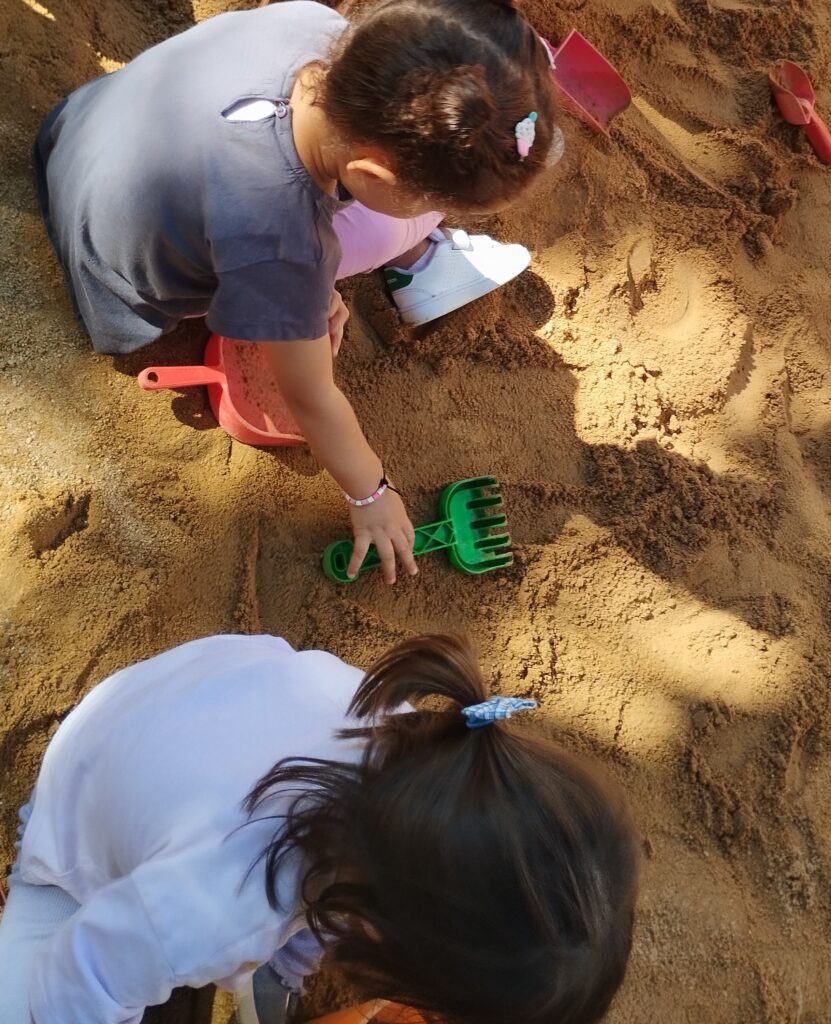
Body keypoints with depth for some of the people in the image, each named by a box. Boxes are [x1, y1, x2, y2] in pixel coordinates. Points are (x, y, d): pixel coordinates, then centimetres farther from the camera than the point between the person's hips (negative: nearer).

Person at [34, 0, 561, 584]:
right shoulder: (277, 249, -41)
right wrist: (370, 495, -10)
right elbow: (310, 398, -25)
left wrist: (312, 282, -3)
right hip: (116, 285, -5)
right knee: (390, 228, -15)